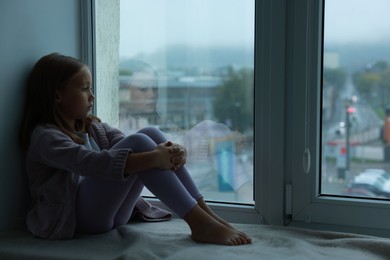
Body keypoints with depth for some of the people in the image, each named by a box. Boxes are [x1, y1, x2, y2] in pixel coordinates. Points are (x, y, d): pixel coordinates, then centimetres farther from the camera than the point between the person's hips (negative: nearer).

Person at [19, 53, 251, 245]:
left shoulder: (92, 127, 18)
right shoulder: (45, 136, -9)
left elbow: (126, 147, 1)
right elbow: (93, 163, -27)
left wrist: (171, 151, -19)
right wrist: (153, 158, -34)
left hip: (112, 212, 8)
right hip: (75, 217, -7)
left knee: (152, 134, -10)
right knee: (139, 142, -24)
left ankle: (205, 212, -17)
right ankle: (200, 224, -27)